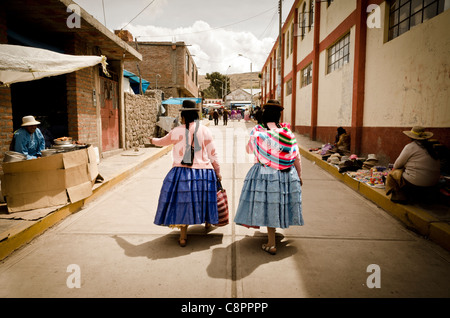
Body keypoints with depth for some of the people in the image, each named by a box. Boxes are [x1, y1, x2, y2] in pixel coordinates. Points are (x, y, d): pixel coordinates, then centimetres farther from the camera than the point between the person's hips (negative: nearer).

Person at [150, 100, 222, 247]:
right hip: (204, 172, 1)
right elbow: (212, 154, 2)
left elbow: (162, 141, 20)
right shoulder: (205, 130, -1)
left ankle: (183, 236, 11)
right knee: (203, 198, 19)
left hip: (182, 172, -1)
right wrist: (217, 172, 13)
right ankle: (207, 221, 41)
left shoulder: (176, 132, 0)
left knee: (182, 201, 7)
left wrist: (153, 140, 43)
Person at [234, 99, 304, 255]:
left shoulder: (257, 131, -8)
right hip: (286, 175, 2)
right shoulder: (287, 133, -4)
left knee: (268, 206, 5)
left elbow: (249, 149, 9)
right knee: (279, 202, 19)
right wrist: (299, 176, 11)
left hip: (264, 174, -2)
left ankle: (271, 244, 12)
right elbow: (296, 158, 0)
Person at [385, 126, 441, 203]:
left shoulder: (410, 146, -10)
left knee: (391, 174, 9)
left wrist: (394, 169, 19)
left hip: (416, 182, -8)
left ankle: (399, 196, 5)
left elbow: (397, 164, -3)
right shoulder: (429, 146, 10)